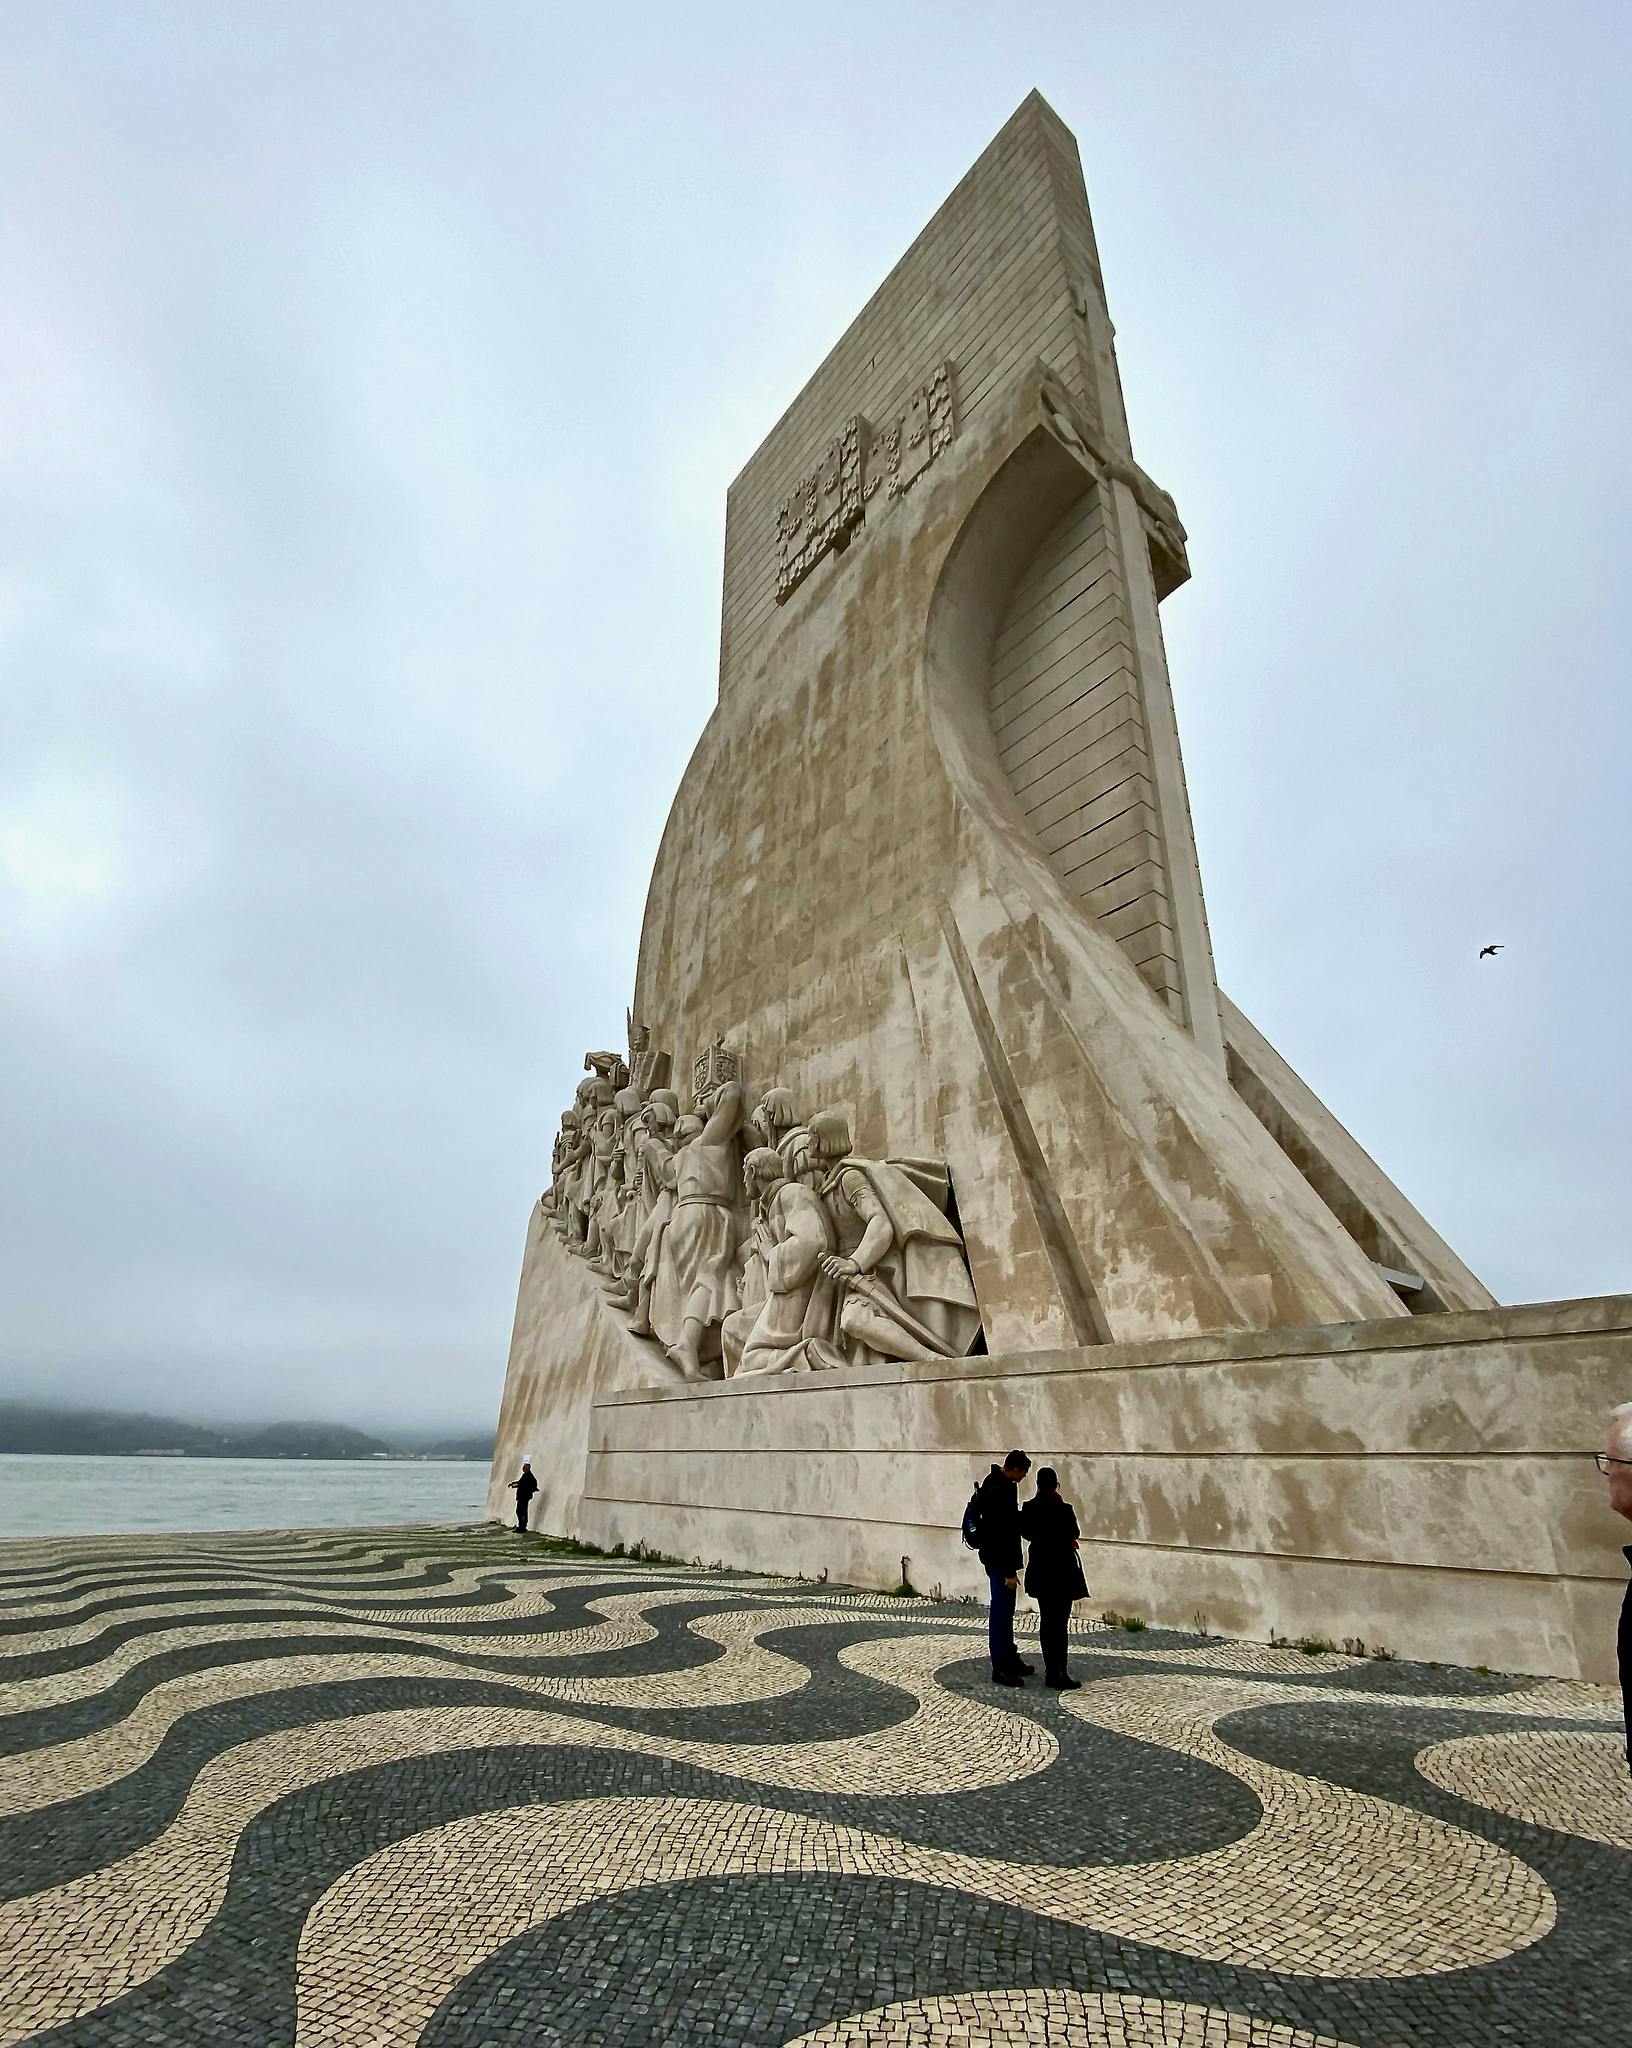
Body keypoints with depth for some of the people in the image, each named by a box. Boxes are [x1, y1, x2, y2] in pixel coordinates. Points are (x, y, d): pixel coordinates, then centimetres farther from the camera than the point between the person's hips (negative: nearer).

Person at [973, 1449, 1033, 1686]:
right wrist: (1009, 1571, -22)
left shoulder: (992, 1481, 6)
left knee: (1004, 1611, 20)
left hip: (993, 1556, 10)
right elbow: (1004, 1534, -25)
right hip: (1000, 1560, -10)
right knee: (1001, 1613, 0)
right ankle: (1000, 1668, 9)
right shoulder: (1003, 1490, -26)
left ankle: (1010, 1660, 32)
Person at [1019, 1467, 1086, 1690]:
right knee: (1060, 1623, 0)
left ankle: (1051, 1671, 21)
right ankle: (1059, 1675, 2)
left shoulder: (1029, 1508, -3)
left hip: (1039, 1569, 5)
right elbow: (1075, 1534, -5)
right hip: (1061, 1570, -5)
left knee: (1046, 1620, 14)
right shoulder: (1063, 1509, -18)